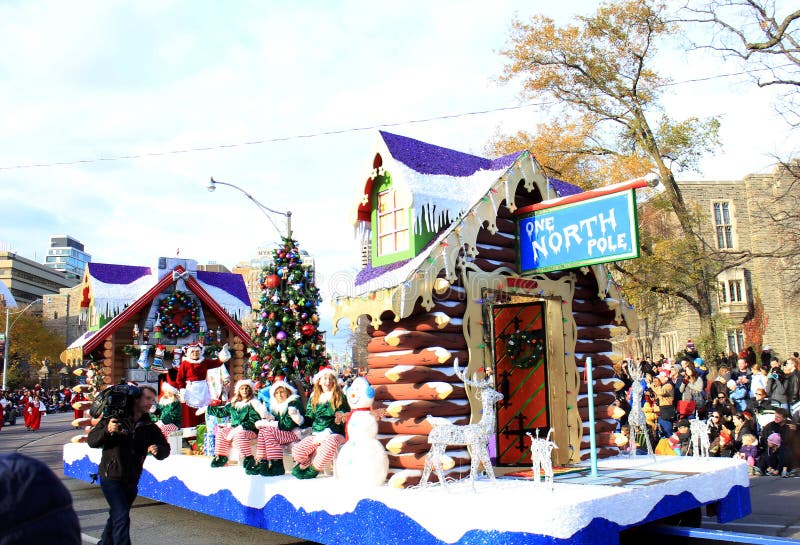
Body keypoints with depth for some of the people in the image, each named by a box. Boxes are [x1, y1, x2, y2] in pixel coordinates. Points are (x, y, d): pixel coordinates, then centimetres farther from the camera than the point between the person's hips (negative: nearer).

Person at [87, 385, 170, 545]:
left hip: (131, 480, 5)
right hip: (111, 476, -5)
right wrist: (107, 431, -27)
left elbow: (165, 448, 2)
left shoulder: (150, 427, 3)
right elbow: (91, 441, -8)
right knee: (121, 516, -14)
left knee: (117, 516, 20)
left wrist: (158, 450, -22)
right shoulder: (114, 418, -7)